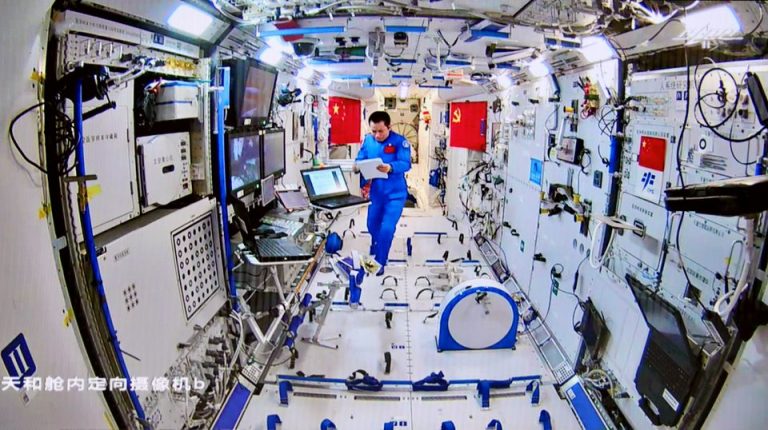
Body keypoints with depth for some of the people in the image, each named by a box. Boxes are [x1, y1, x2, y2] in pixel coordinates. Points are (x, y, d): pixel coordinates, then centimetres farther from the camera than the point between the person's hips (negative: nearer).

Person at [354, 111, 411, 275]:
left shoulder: (400, 141, -16)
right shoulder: (367, 140, -2)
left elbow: (406, 164, -26)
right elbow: (360, 160, -1)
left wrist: (390, 168, -45)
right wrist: (357, 167, -25)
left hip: (395, 193, -5)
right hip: (376, 191, 5)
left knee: (387, 229, -9)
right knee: (372, 225, 18)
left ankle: (379, 262, 11)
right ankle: (375, 253, 48)